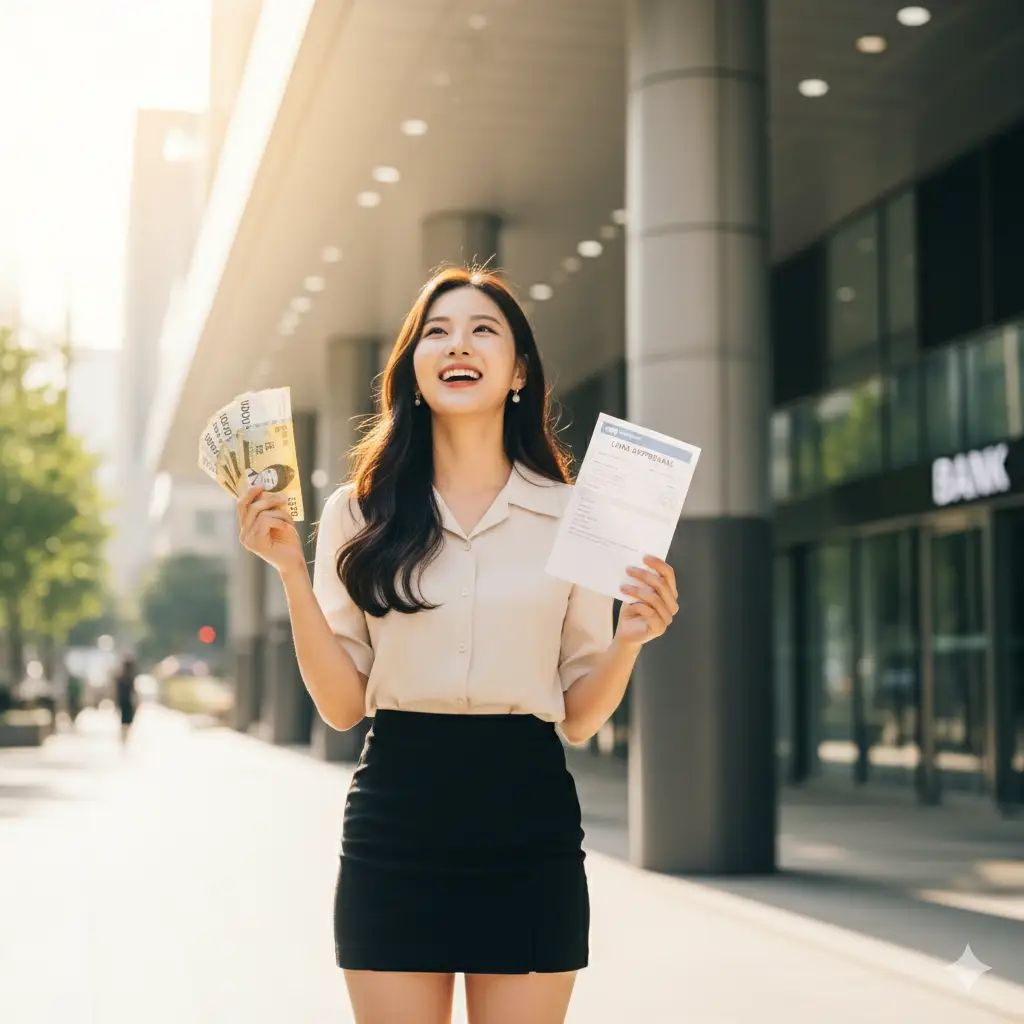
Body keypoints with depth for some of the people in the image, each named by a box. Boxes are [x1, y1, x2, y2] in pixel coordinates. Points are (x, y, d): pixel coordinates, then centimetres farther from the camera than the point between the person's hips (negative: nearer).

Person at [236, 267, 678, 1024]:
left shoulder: (569, 517, 4)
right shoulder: (361, 513, 4)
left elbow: (580, 719, 7)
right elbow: (342, 705, 2)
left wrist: (630, 639, -11)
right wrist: (291, 571, -7)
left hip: (528, 823, 0)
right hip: (396, 821, 0)